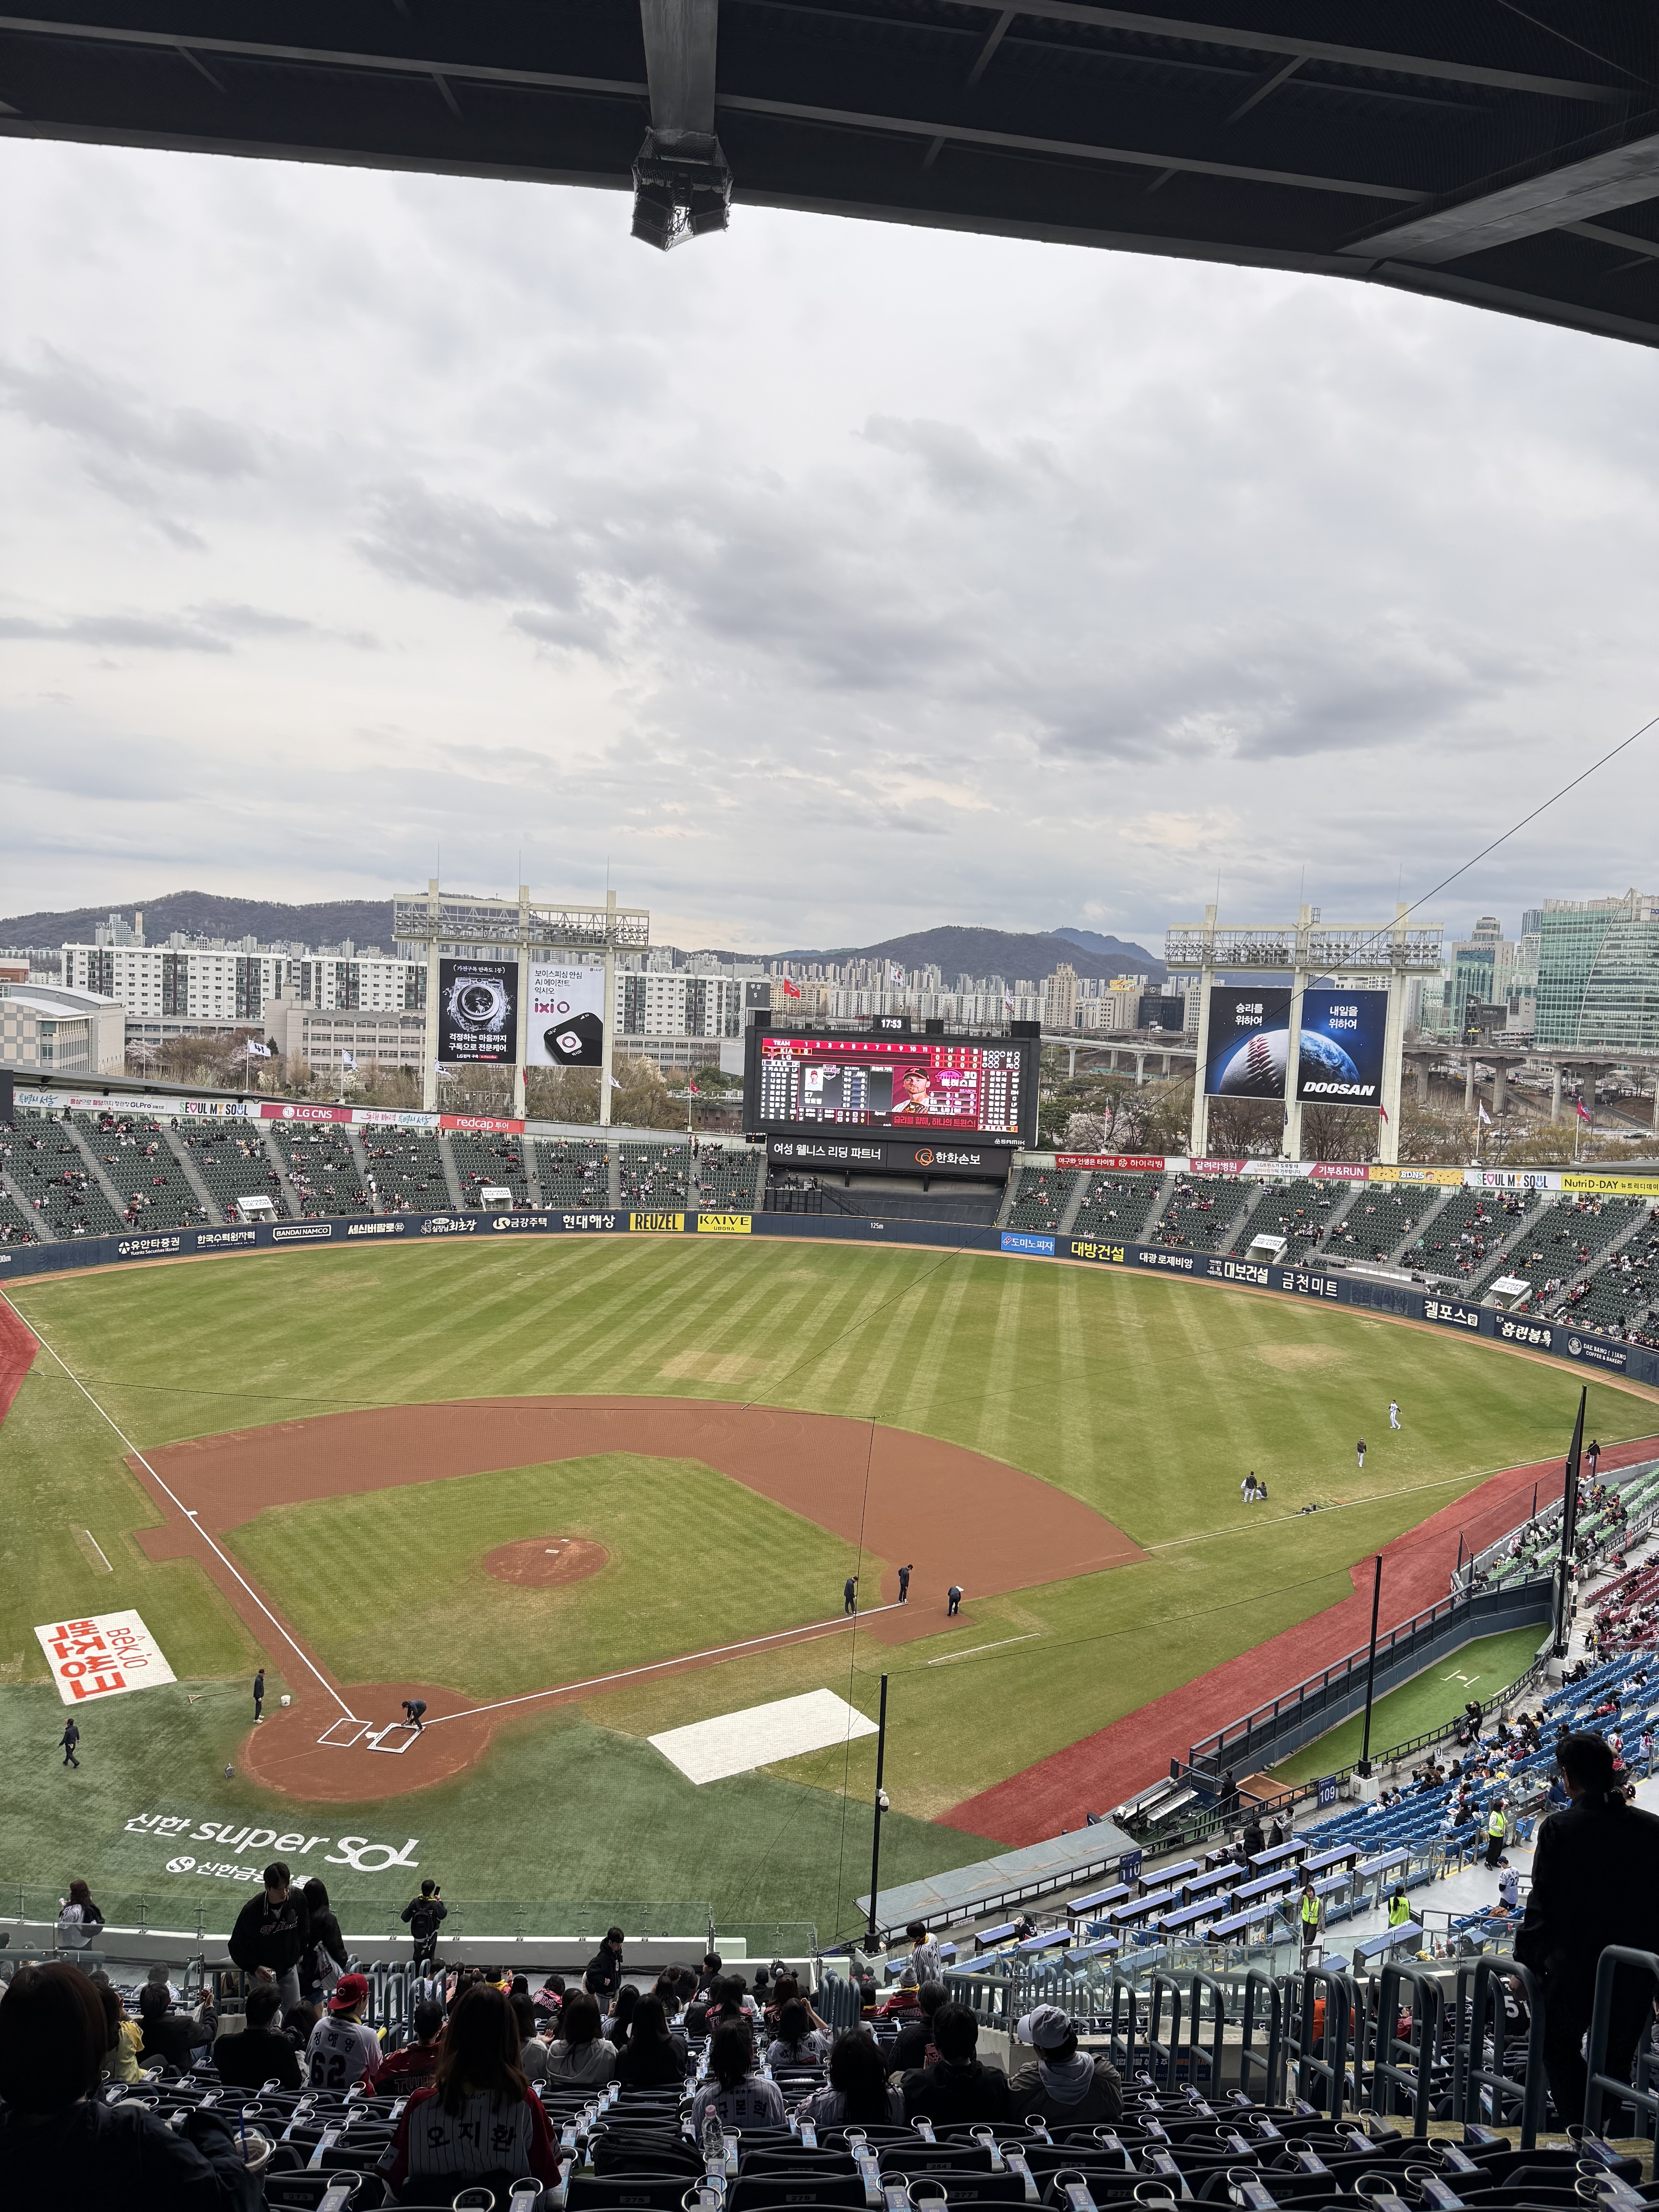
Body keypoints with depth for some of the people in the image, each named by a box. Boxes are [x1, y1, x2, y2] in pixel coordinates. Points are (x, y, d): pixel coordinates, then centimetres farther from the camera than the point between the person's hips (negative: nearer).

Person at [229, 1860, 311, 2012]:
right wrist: (255, 1968, -24)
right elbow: (236, 1946, -14)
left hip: (289, 1967, 3)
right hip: (262, 1971, -3)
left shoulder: (298, 1898, -17)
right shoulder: (252, 1910, -27)